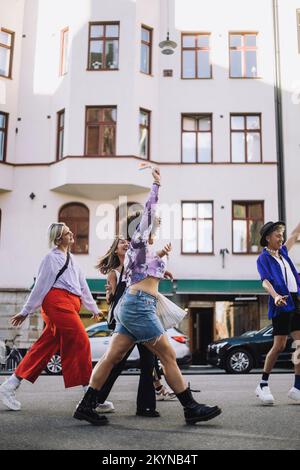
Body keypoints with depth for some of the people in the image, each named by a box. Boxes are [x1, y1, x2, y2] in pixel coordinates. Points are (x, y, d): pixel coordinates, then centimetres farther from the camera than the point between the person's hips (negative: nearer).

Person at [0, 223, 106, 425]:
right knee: (81, 341, -12)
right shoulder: (52, 257, -2)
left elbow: (82, 285, 28)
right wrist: (26, 311, -3)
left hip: (69, 306, 9)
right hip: (58, 302, -9)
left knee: (45, 347, 7)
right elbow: (41, 286, -5)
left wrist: (93, 308, 30)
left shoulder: (71, 260, 24)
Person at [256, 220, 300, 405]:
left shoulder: (283, 252, 19)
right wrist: (275, 296, -33)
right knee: (279, 346, -8)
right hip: (282, 305, -7)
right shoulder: (263, 258, -2)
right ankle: (263, 385, 4)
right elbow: (265, 281, -16)